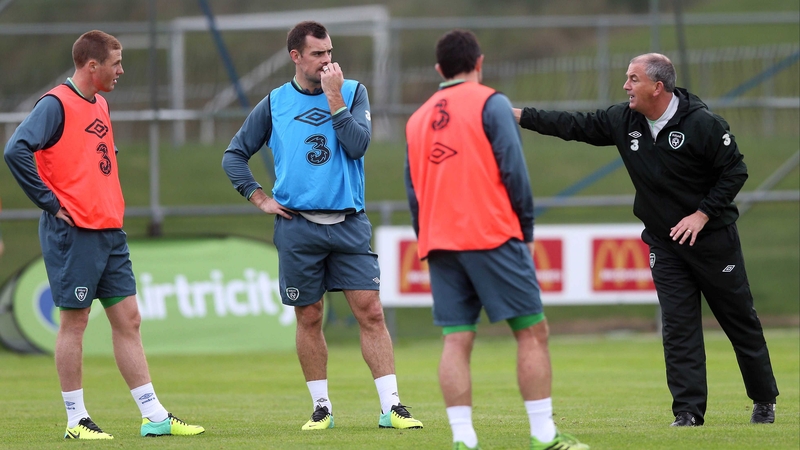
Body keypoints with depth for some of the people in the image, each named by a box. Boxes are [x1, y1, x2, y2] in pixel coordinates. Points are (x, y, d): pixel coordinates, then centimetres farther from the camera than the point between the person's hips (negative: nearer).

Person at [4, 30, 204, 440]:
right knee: (74, 321, -1)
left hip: (109, 232, 8)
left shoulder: (99, 105, 16)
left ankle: (154, 417, 8)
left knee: (128, 320, 7)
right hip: (73, 233, -8)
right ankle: (76, 419, 6)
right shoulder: (57, 104, -11)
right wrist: (50, 202, -18)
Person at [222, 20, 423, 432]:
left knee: (370, 312, -7)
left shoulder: (352, 92, 4)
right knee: (308, 318, 5)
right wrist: (260, 199, 4)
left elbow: (357, 145, -11)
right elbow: (234, 155, 13)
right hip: (297, 225, 0)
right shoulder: (274, 104, 6)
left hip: (348, 224, 0)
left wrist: (334, 98, -14)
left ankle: (390, 406, -6)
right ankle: (321, 407, 16)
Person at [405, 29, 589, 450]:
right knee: (532, 331, 0)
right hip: (491, 236, -5)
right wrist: (526, 232, 1)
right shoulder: (490, 104, -1)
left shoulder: (417, 120, 15)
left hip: (438, 242, 5)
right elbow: (513, 171, -7)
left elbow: (413, 192, 15)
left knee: (456, 340, 1)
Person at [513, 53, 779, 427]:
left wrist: (703, 214, -19)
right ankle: (688, 410, -3)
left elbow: (735, 171, -13)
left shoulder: (702, 124, -18)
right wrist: (520, 115, -1)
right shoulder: (623, 120, -2)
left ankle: (764, 401, 22)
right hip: (664, 243, 4)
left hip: (712, 238, -4)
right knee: (678, 327, -3)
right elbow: (575, 126, 4)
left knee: (739, 319, 7)